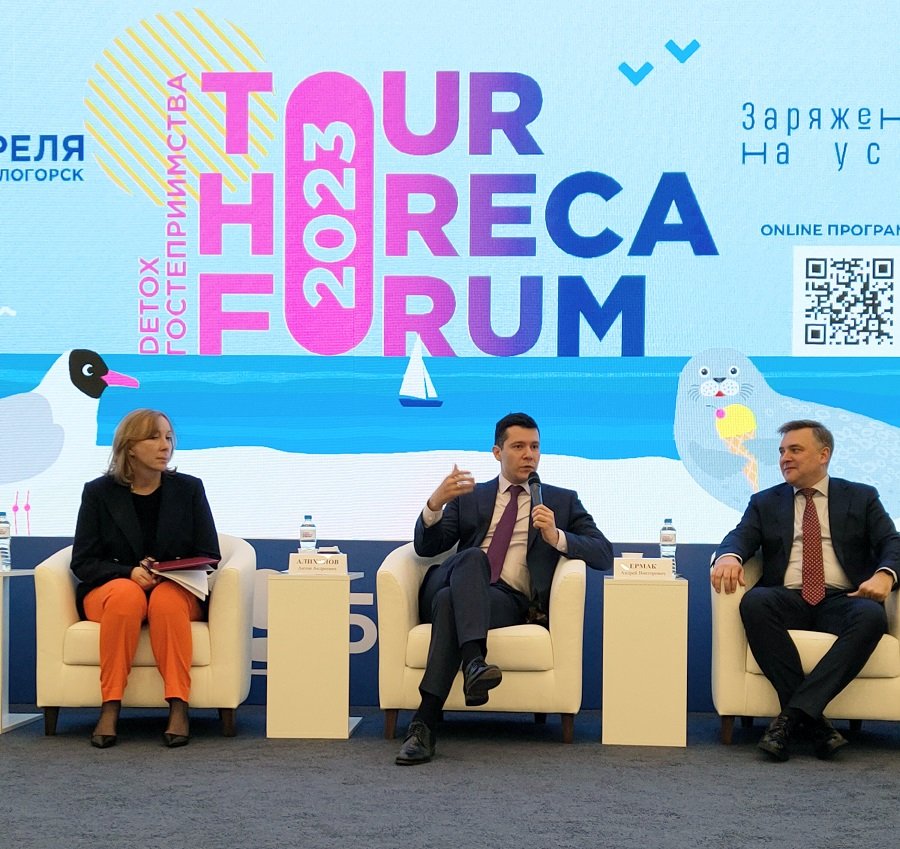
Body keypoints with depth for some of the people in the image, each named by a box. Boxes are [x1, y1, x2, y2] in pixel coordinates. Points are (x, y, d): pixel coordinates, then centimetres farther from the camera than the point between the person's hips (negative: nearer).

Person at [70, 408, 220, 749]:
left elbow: (208, 557, 5)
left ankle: (178, 708, -37)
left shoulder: (189, 489, 6)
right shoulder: (98, 492, 3)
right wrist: (130, 573, -19)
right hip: (108, 590, -1)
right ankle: (110, 708, -36)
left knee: (166, 598, -35)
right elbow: (83, 561, -1)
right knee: (126, 595, -36)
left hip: (177, 591, 1)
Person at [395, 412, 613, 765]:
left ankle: (425, 720, -41)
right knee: (472, 558, -35)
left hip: (512, 602, -1)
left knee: (450, 601, -35)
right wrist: (435, 503, -11)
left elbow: (603, 554, 7)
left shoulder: (562, 501, 21)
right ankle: (474, 661, -54)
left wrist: (557, 537, -12)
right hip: (448, 586, 1)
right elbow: (426, 547, 11)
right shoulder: (469, 497, 24)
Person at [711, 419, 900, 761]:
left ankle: (792, 713, -37)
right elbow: (740, 537, 6)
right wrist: (729, 556, -21)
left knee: (871, 616, -35)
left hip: (842, 601, -1)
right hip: (788, 600, 1)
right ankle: (813, 720, -33)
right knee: (754, 602, -34)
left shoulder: (861, 498, 17)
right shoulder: (765, 502, 20)